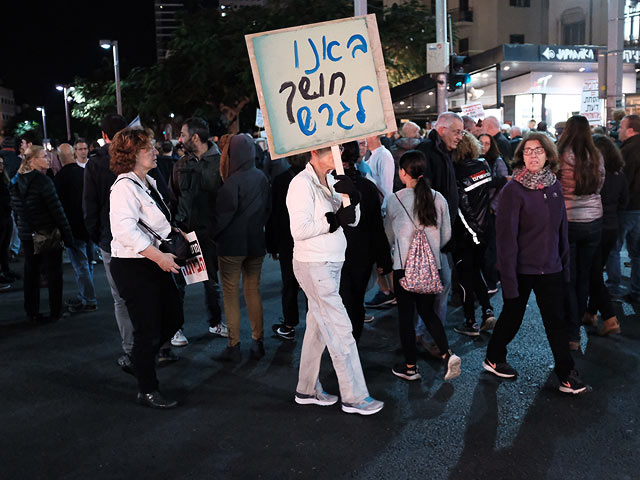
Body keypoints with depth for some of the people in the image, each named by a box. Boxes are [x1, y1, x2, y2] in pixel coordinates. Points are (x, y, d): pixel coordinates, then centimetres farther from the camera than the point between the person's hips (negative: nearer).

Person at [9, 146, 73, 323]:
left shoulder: (16, 181, 6)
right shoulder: (42, 180, -17)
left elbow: (15, 207, 14)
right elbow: (56, 209, -17)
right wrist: (67, 235, -14)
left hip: (26, 234, 7)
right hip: (48, 234, -7)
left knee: (31, 273, 14)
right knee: (54, 273, 5)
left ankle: (32, 313, 20)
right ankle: (55, 313, 11)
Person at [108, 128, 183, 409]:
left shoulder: (148, 182, 13)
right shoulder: (125, 186, -18)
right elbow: (125, 230, -29)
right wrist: (159, 256, -29)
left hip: (155, 263, 9)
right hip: (133, 267, -9)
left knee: (173, 318, 16)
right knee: (148, 330, 0)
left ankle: (143, 359, 39)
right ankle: (147, 391, 18)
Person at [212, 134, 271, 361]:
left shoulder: (233, 181, -18)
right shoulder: (262, 178, 2)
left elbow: (223, 214, -15)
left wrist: (213, 235, -1)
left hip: (232, 245, -6)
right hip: (256, 243, 6)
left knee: (231, 294, 4)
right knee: (253, 291, 14)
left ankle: (234, 346, 8)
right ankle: (258, 341, 19)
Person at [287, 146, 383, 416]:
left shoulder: (329, 181, 10)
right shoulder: (302, 184, -16)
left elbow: (352, 220, 7)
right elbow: (299, 230, -23)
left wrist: (351, 197, -11)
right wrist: (334, 220, -17)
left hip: (330, 265, 9)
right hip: (313, 265, -9)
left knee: (318, 327, 15)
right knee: (340, 329, -4)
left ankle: (307, 390, 28)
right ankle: (354, 397, 8)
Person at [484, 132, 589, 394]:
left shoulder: (554, 186, 3)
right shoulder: (513, 189, -14)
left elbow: (561, 228, 10)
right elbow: (506, 236, -16)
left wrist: (565, 263, 8)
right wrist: (509, 279, -18)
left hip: (550, 267, 4)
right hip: (521, 268, -4)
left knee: (556, 320, 7)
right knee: (512, 316, 12)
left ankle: (567, 375, 17)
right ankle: (493, 358, 34)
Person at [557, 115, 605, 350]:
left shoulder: (561, 156, -13)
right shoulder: (597, 156, -1)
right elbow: (599, 186, 9)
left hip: (567, 222, -4)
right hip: (593, 222, 4)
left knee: (569, 280, 5)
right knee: (584, 277, 15)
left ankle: (572, 335, 7)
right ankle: (578, 323, 29)